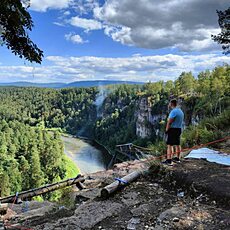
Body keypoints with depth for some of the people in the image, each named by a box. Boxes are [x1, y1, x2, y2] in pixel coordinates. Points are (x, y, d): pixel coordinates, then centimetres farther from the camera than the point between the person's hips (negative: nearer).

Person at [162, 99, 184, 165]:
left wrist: (166, 130, -10)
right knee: (177, 144, 16)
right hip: (179, 129, 10)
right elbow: (181, 121, 15)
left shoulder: (173, 111, -16)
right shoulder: (181, 111, 14)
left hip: (173, 129, -9)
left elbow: (169, 122, -19)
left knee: (169, 145, -9)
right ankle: (177, 158, 27)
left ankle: (169, 160, -13)